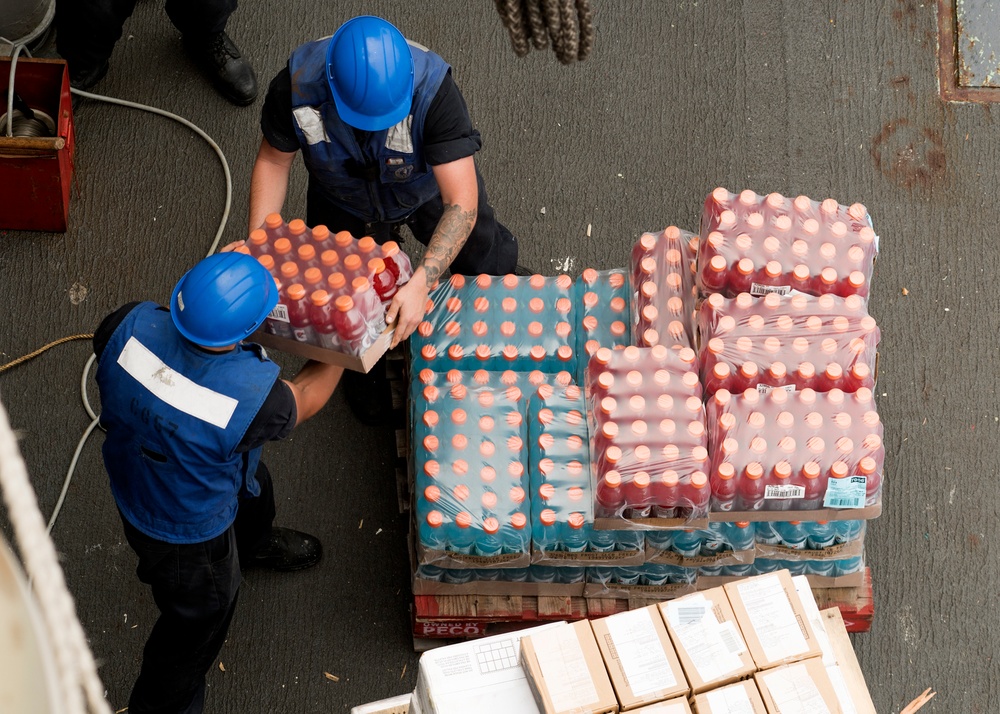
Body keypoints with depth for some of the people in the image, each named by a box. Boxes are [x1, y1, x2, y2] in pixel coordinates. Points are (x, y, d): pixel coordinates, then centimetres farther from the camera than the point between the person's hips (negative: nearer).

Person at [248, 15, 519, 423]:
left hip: (431, 186, -1)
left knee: (493, 269, 9)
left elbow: (462, 204, -42)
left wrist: (420, 284, -52)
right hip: (344, 202, 1)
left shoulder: (432, 89, -43)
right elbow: (274, 161, -16)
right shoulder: (297, 86, -37)